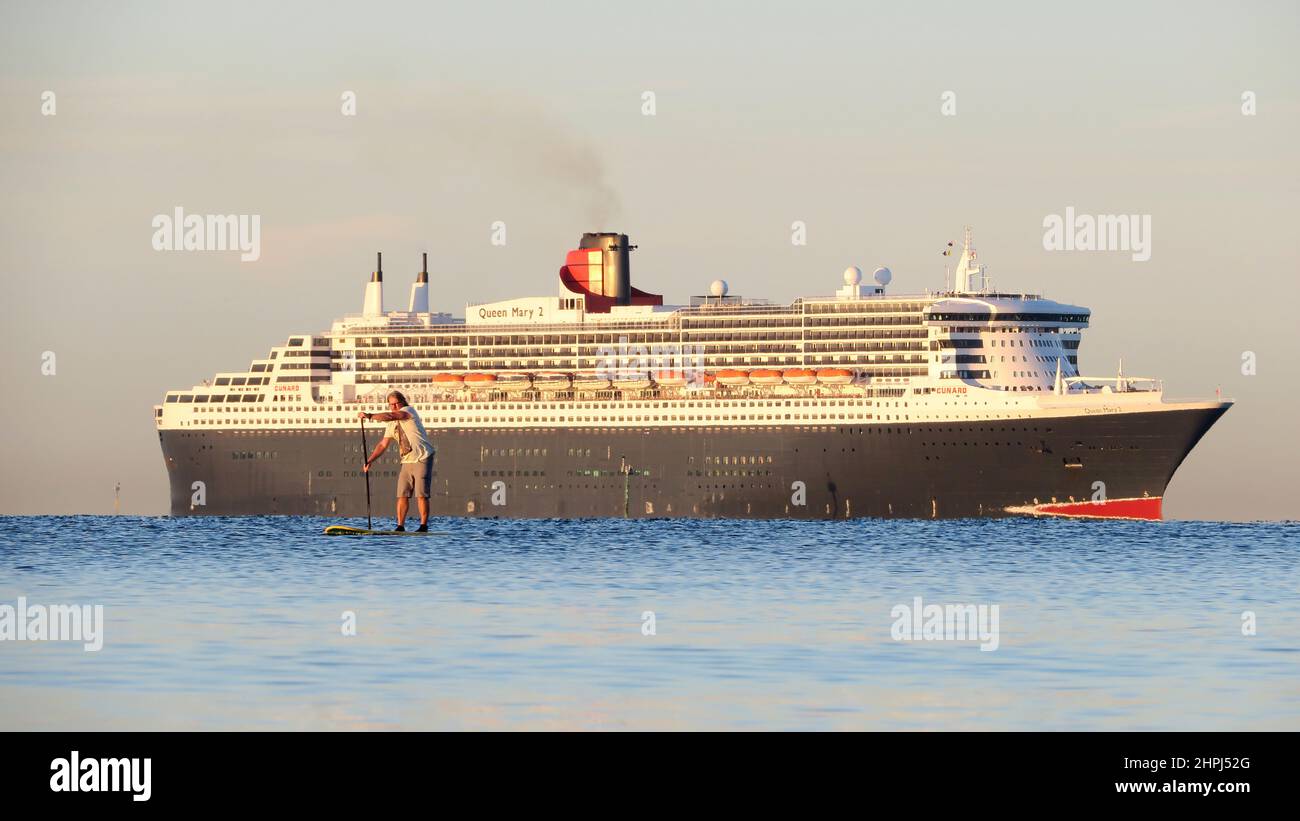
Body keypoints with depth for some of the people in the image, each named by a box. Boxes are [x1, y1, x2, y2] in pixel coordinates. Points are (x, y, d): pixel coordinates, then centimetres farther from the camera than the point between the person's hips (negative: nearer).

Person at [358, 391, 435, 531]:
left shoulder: (409, 411, -7)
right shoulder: (392, 425, 14)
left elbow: (390, 416, -23)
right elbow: (383, 445, 15)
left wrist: (369, 416, -21)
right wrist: (370, 460, 5)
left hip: (422, 459, -7)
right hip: (407, 462, 7)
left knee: (421, 495, -9)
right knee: (402, 495, -1)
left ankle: (424, 526, -8)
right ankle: (400, 526, -1)